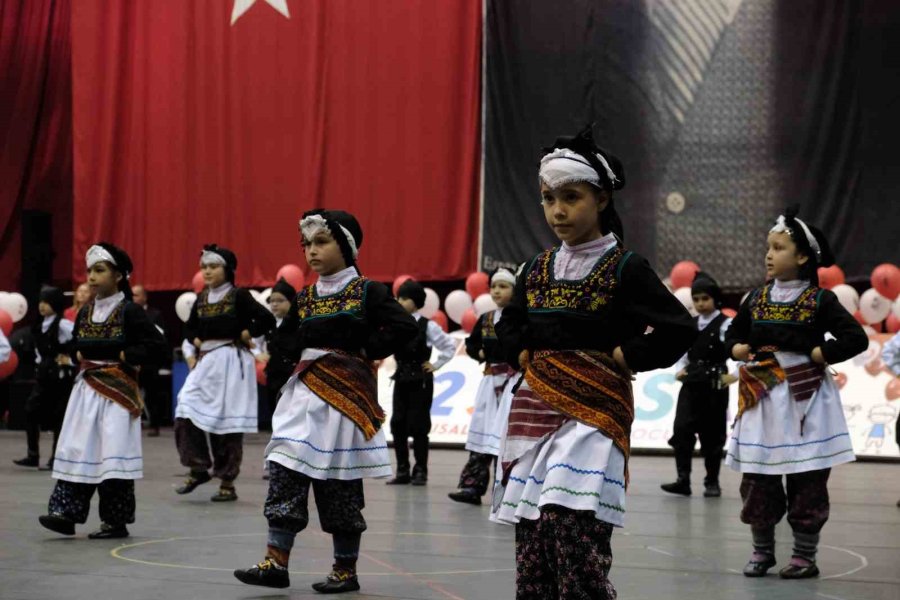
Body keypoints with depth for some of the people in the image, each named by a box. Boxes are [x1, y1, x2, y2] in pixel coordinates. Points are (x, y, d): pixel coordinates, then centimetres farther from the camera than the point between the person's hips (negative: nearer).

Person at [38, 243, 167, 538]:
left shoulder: (129, 311, -7)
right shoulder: (85, 312, 12)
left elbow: (157, 345, -10)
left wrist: (124, 356, -12)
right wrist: (80, 356, 8)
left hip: (116, 391, -6)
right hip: (87, 389, 6)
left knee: (113, 455, -5)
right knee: (78, 450, 0)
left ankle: (116, 521, 3)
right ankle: (67, 513, -1)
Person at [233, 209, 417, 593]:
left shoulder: (367, 292, -3)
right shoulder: (304, 298, 12)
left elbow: (404, 327, -12)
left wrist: (367, 350, -10)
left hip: (346, 396, -5)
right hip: (305, 395, 5)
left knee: (341, 485, 1)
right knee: (285, 473, -5)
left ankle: (346, 571, 12)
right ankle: (276, 562, -5)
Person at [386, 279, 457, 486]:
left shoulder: (428, 326, -7)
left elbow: (450, 346, -2)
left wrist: (436, 365, -2)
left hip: (420, 381, -5)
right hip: (401, 379, 5)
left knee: (418, 426, -3)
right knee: (397, 425, 3)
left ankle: (421, 471, 5)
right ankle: (402, 471, 10)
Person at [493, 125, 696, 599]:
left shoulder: (625, 270, -5)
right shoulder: (538, 269, 11)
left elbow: (680, 330, -10)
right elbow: (508, 325, 24)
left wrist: (625, 356, -9)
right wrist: (524, 356, 7)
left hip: (593, 413, -6)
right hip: (533, 412, 6)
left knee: (577, 541, -17)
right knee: (531, 545, 4)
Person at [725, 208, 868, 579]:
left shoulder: (820, 300, -4)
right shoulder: (756, 299, 8)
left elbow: (856, 338, -10)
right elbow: (733, 335, 20)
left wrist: (818, 354, -14)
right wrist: (737, 349, -1)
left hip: (804, 397, -4)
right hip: (761, 397, 4)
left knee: (806, 480, 1)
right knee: (756, 477, 4)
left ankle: (805, 556, 10)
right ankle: (762, 550, 17)